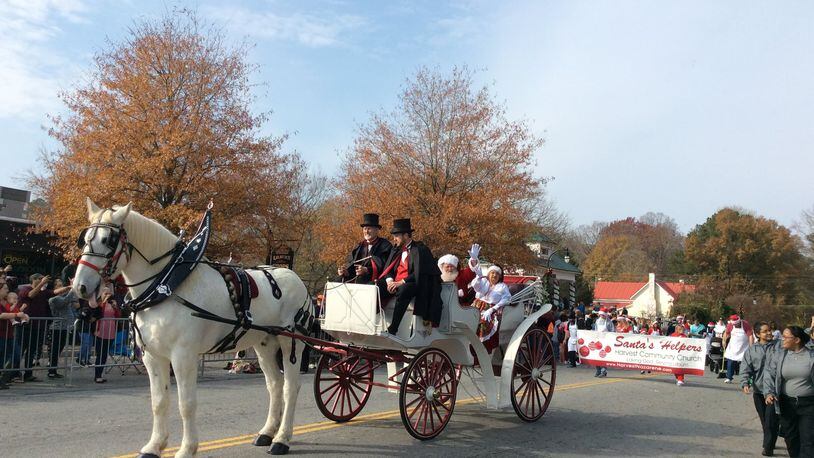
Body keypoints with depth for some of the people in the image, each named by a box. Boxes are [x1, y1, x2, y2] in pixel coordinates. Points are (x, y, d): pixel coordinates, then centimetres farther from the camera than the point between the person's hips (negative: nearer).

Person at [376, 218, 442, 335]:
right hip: (395, 283, 7)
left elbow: (419, 273, -14)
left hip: (412, 285, -7)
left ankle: (392, 330, -40)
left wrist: (401, 282, -20)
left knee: (402, 291, -40)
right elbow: (388, 268, 14)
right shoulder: (396, 249, 18)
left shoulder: (420, 250, -4)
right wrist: (389, 281, -7)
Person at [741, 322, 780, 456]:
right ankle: (769, 443, 31)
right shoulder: (751, 349, 2)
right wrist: (745, 383, -14)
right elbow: (745, 368, -1)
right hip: (758, 390, 2)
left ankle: (768, 447, 4)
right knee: (764, 420, 14)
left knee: (771, 420, -6)